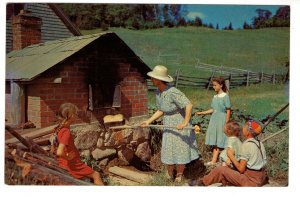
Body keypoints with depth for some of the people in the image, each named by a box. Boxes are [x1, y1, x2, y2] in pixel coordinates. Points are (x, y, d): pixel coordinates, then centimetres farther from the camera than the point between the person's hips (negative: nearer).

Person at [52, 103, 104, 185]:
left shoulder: (59, 128, 1)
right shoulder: (66, 132, -26)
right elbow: (59, 152, -35)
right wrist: (68, 157, -18)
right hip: (72, 164, -9)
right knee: (96, 175, 3)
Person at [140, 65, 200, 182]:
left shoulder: (173, 92, -28)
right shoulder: (158, 92, -2)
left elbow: (189, 105, -32)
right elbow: (160, 111, 6)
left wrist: (185, 123, -38)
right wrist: (148, 121, 1)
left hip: (180, 125, -7)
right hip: (168, 125, 7)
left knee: (180, 150, 7)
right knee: (168, 150, 13)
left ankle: (179, 175, 28)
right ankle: (170, 174, 33)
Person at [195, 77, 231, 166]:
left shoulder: (225, 96, -9)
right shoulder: (215, 97, 11)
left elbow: (228, 111, -10)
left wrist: (226, 124, -13)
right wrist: (201, 113, 11)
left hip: (222, 120, -7)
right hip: (214, 119, 7)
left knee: (221, 141, -2)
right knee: (214, 141, 7)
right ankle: (214, 160, 11)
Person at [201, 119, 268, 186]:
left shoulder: (246, 145, -17)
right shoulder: (259, 143, 6)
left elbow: (241, 169, -18)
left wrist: (231, 156, -5)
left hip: (250, 180, -8)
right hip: (261, 178, 8)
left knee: (220, 169, -1)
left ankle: (204, 182, 19)